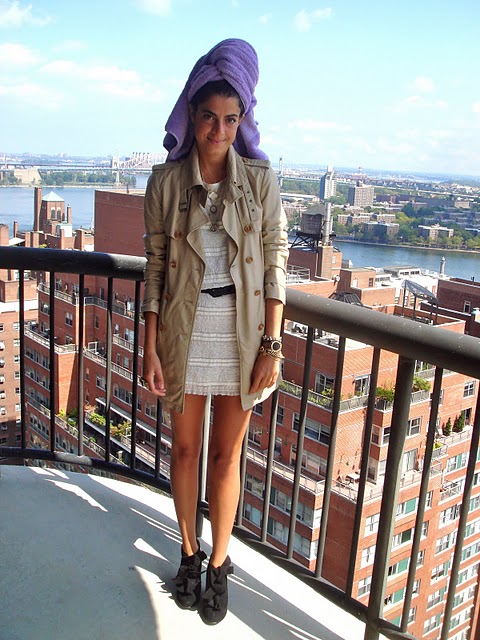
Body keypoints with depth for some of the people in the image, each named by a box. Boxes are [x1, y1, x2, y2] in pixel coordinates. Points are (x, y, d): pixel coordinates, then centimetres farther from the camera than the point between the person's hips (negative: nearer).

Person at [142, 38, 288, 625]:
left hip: (241, 332, -1)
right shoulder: (166, 181, -2)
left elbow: (275, 263, -2)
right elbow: (155, 267, 0)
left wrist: (272, 346, -7)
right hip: (184, 331, 1)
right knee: (185, 449, 14)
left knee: (226, 454, 10)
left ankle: (219, 564, 31)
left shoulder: (259, 178, -3)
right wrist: (150, 348, -3)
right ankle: (189, 553, 37)